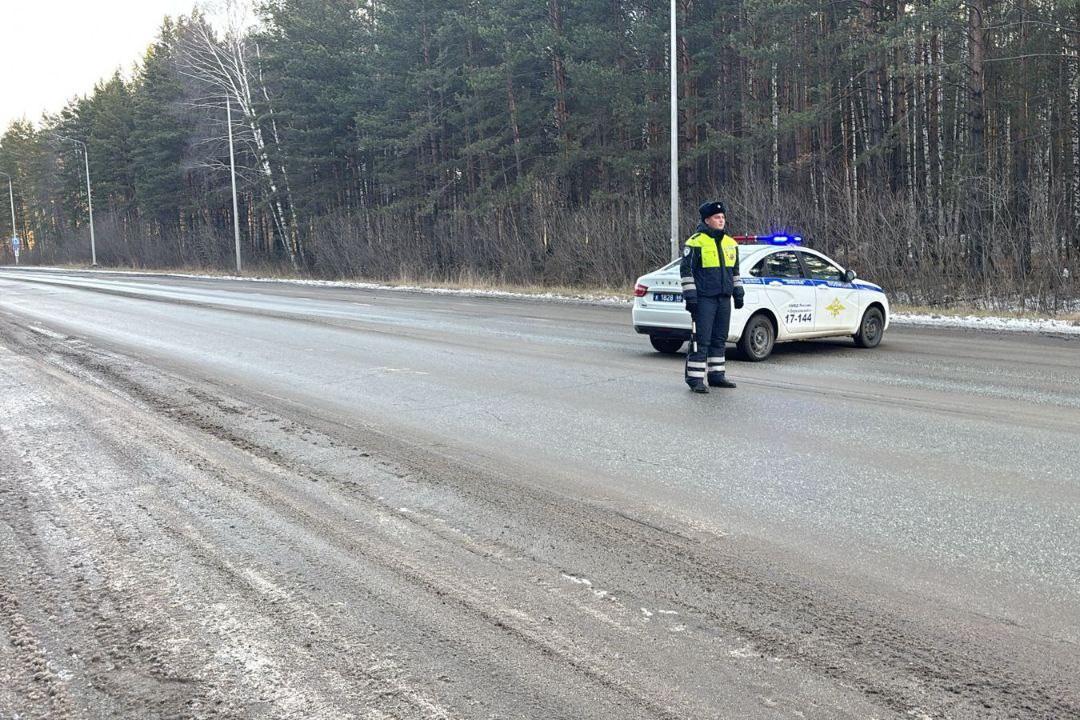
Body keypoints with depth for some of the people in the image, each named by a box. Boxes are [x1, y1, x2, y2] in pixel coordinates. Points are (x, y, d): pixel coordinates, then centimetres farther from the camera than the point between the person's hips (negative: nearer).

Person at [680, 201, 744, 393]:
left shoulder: (731, 243, 15)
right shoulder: (695, 242, -7)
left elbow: (735, 271, 24)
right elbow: (686, 270, -8)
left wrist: (738, 293, 19)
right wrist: (690, 296, -12)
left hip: (724, 299, 7)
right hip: (704, 299, -7)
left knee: (720, 339, 11)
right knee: (701, 340, -7)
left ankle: (716, 374, 20)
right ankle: (695, 378, -3)